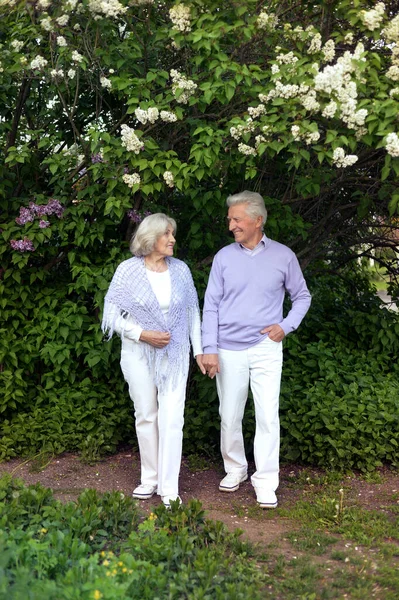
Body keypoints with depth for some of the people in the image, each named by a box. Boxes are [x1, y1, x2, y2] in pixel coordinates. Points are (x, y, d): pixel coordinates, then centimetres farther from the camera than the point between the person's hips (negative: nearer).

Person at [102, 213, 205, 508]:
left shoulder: (180, 269, 3)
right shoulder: (128, 270, -5)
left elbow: (192, 312, 10)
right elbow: (113, 314, -4)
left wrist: (198, 350, 8)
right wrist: (143, 334, -15)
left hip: (174, 355, 1)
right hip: (139, 354, -1)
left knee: (171, 418, -5)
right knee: (146, 417, 8)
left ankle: (169, 488, 0)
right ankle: (150, 478, 23)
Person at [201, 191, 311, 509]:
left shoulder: (283, 256, 0)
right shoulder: (224, 257, 1)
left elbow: (302, 297, 11)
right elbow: (211, 306, 2)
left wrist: (286, 326, -5)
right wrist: (209, 349, -5)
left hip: (266, 349, -1)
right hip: (229, 350, 2)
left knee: (268, 416, -5)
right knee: (230, 416, 9)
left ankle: (266, 482, 4)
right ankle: (235, 470, 28)